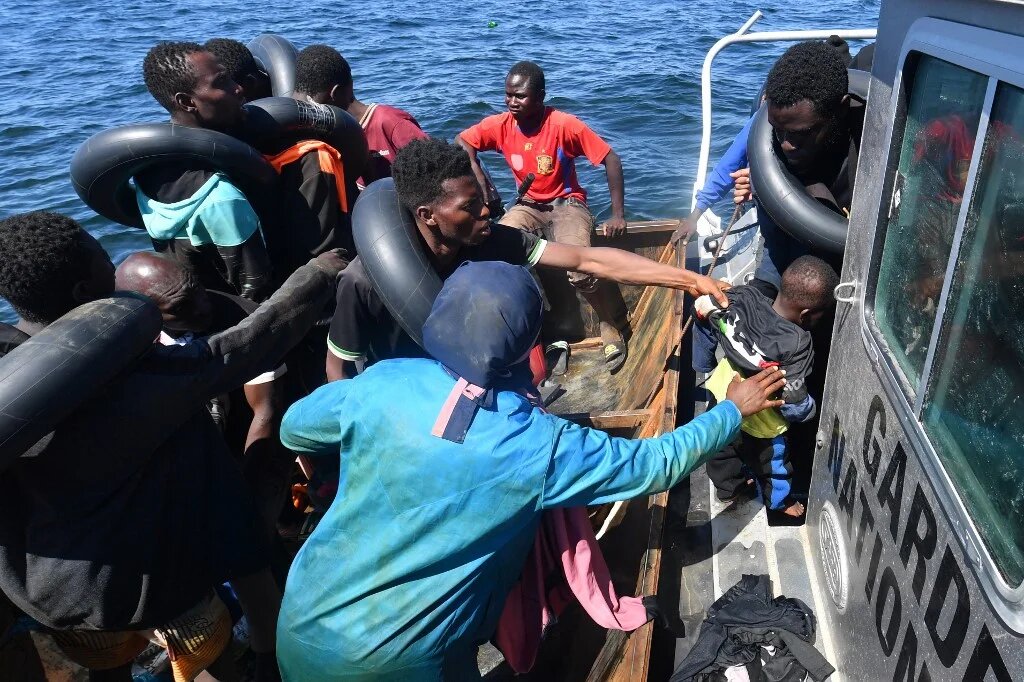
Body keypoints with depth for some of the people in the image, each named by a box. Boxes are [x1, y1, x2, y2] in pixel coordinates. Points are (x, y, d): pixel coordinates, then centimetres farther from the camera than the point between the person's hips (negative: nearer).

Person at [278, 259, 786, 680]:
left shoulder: (381, 384, -15)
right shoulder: (543, 446, -19)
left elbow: (293, 430, 4)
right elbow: (658, 464, -5)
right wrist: (733, 409, 10)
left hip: (304, 625, 3)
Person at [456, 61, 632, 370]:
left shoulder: (564, 124, -21)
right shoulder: (500, 125, -10)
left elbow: (611, 160, -17)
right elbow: (461, 142, 2)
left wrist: (618, 215, -20)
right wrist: (479, 179, -15)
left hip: (566, 203, -4)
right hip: (528, 205, 4)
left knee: (580, 270, -29)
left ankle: (615, 327, -1)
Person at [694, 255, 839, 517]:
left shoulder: (744, 297, -22)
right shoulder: (796, 344, -37)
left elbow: (703, 308, -6)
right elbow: (794, 402, -31)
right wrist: (810, 410, -8)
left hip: (722, 394, 5)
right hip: (758, 420, -5)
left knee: (723, 448, 32)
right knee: (772, 463, 27)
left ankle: (729, 487, 58)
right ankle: (779, 501, 54)